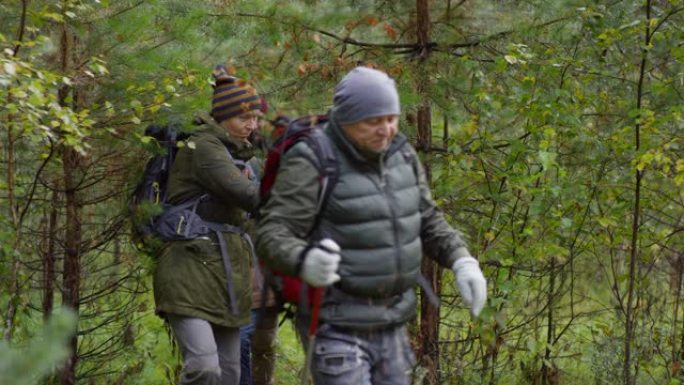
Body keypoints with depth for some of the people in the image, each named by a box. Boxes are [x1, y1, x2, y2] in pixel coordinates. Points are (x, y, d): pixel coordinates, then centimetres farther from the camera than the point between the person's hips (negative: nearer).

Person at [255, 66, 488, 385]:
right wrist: (305, 263, -45)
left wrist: (462, 262, -4)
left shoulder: (400, 155, 4)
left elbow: (427, 221, 13)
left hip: (390, 321, 7)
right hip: (336, 324, -7)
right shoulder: (311, 164, -17)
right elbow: (273, 236, -23)